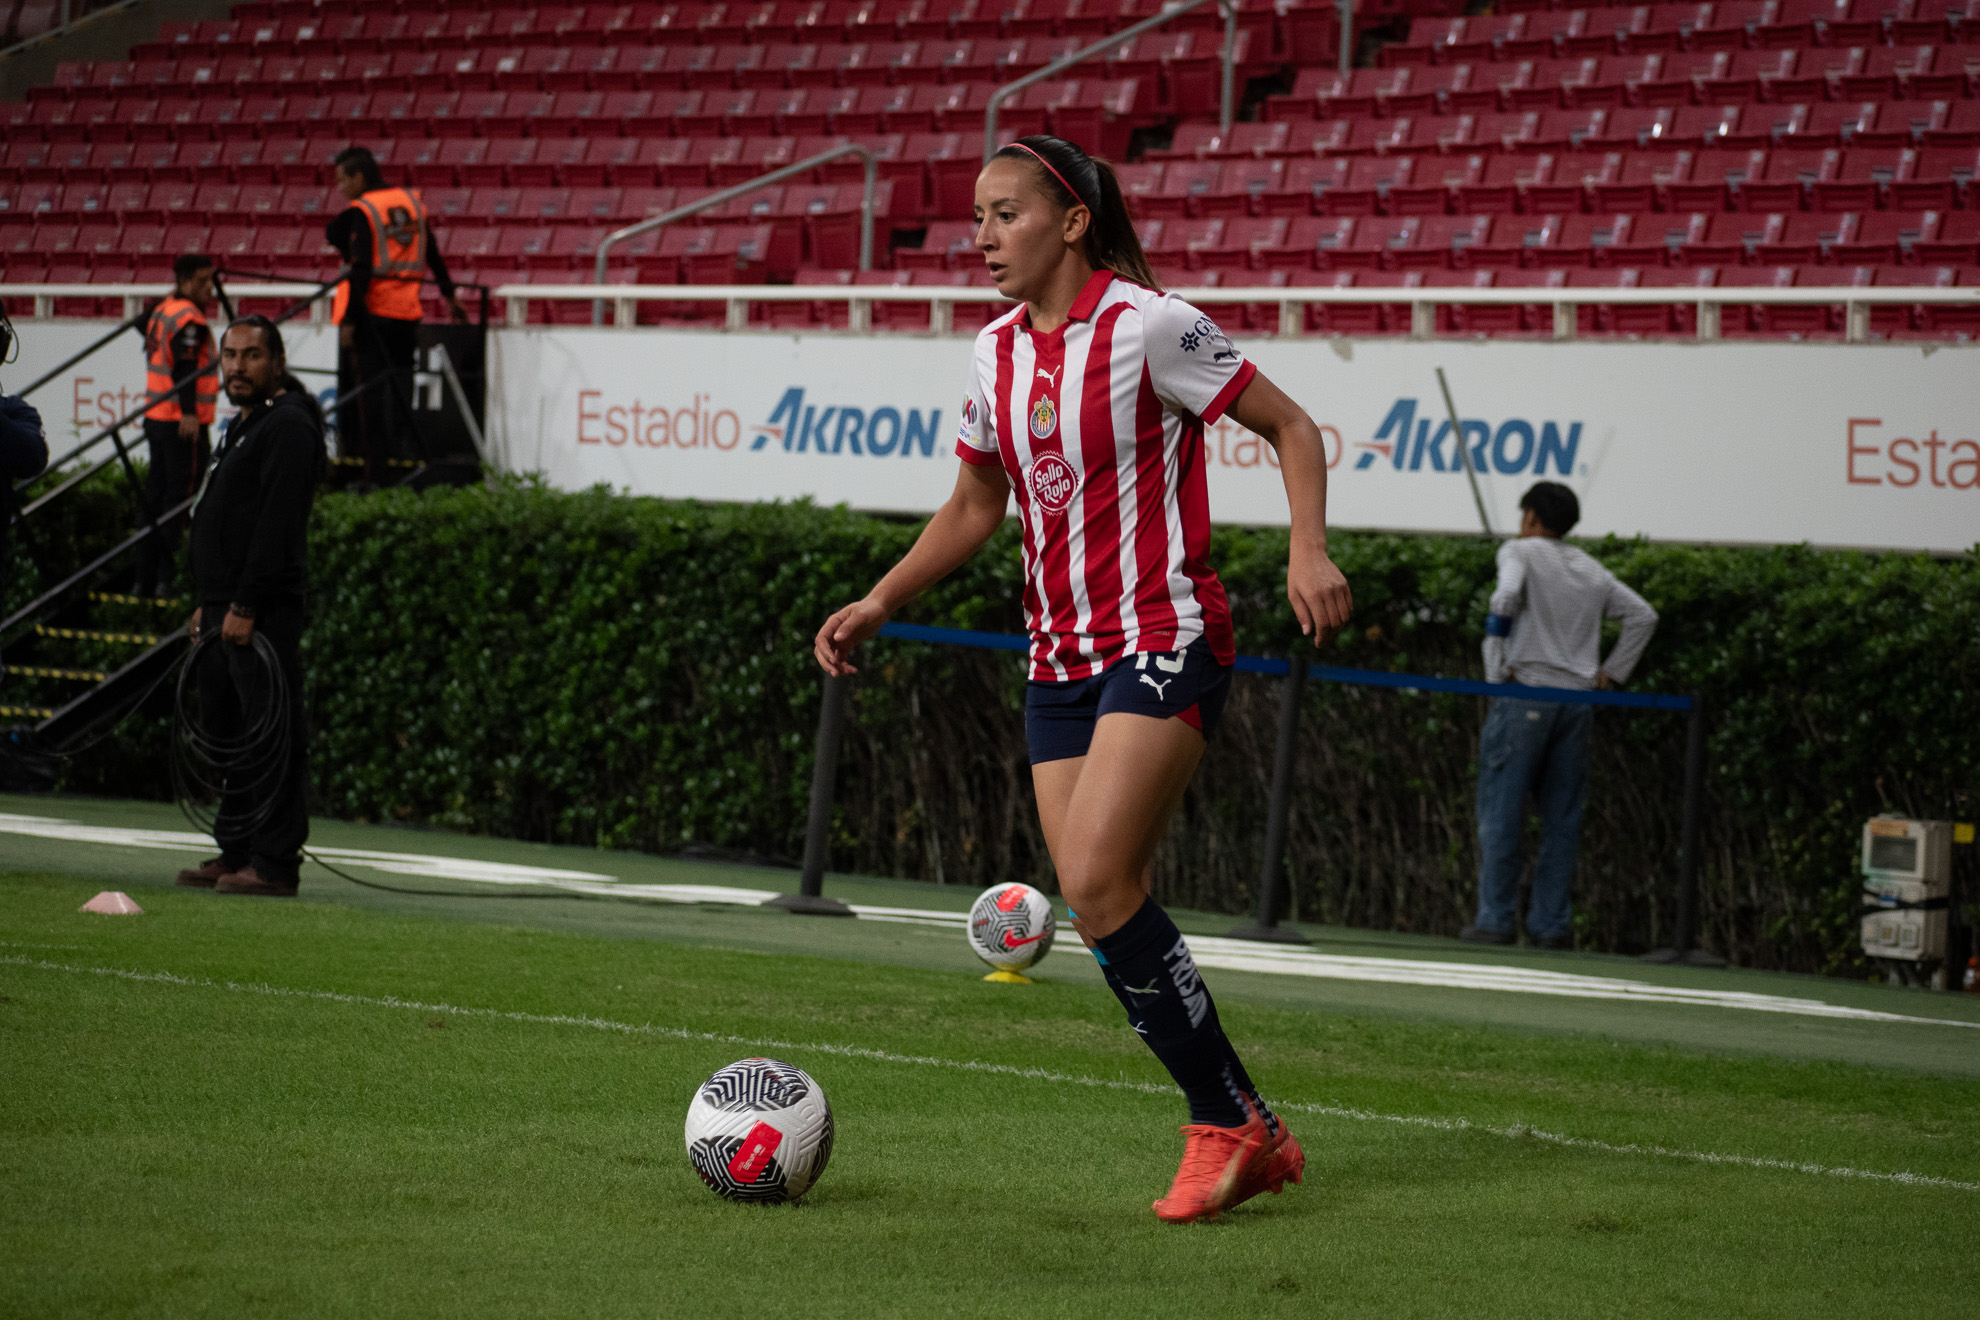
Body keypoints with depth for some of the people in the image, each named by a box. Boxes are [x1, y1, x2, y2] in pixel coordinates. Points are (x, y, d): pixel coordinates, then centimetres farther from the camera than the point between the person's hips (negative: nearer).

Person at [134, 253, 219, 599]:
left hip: (156, 418, 10)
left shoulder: (162, 311, 14)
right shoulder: (188, 319, -14)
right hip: (184, 424, -10)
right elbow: (185, 368, -24)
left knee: (156, 496, 13)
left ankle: (145, 579, 17)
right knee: (181, 497, -7)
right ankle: (169, 578, -9)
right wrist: (189, 412, -29)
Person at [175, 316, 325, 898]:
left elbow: (277, 524, -19)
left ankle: (274, 862, -9)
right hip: (226, 608, 10)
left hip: (264, 611, -10)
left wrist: (245, 606, -22)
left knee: (271, 736, -9)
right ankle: (236, 853, 18)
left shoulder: (289, 427, -11)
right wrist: (209, 605, 21)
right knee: (227, 734, 12)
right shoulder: (242, 426, 21)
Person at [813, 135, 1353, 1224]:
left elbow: (1290, 427, -5)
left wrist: (1309, 551, -20)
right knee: (1102, 910, 0)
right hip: (1060, 661, 7)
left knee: (1097, 880, -21)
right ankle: (1250, 1140, 10)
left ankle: (1227, 1124, -8)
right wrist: (878, 603, 14)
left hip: (1167, 642, -7)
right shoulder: (997, 353, 10)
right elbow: (975, 506, 23)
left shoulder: (1147, 326, -11)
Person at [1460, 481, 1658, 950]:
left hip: (1526, 693, -5)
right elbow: (1644, 616, 16)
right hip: (1579, 700, 5)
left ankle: (1495, 919, -7)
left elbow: (1506, 597, -17)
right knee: (1562, 818, 6)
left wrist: (1496, 669, -12)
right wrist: (1611, 673, 15)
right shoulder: (1592, 570, 18)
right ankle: (1552, 924, 3)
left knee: (1501, 811, -3)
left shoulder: (1520, 551, 2)